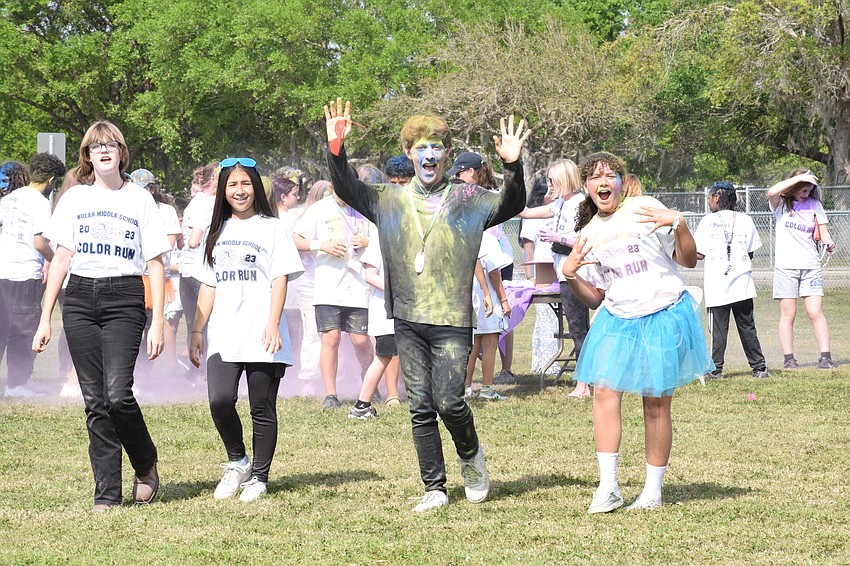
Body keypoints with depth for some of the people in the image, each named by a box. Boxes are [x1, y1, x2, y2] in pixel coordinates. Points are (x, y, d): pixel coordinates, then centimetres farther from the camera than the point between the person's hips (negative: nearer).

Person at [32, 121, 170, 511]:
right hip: (79, 299, 3)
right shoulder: (75, 199, 12)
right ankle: (107, 494, 3)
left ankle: (147, 467, 8)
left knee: (117, 394, -17)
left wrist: (157, 322, -3)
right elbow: (61, 259, 12)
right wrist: (45, 318, 5)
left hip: (124, 300, -2)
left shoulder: (140, 199, 7)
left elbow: (156, 265, 5)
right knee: (95, 401, 0)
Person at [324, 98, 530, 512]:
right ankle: (434, 489, 13)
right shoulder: (390, 201, 11)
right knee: (421, 408, 4)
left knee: (448, 401, -12)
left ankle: (471, 455, 18)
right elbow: (346, 189, 4)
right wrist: (336, 148, -13)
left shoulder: (467, 200, 4)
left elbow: (510, 206, -8)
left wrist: (513, 167, -27)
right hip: (408, 321, 3)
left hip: (453, 321, -3)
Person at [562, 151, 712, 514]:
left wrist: (678, 223, -20)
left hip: (664, 316, -4)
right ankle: (608, 487, -10)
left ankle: (653, 490, 10)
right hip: (617, 319, 4)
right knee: (604, 391, -12)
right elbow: (595, 298, 13)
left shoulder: (645, 209, -4)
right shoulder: (589, 235, 10)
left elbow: (688, 261, -4)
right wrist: (570, 274, -4)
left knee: (656, 403, 0)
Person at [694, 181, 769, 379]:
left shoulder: (708, 221, -2)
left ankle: (716, 369, -2)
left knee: (718, 328, 0)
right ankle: (759, 367, 7)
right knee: (747, 327, 8)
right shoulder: (745, 220, 7)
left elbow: (699, 254, -2)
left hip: (717, 283, -3)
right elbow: (751, 253, 9)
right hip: (742, 281, 3)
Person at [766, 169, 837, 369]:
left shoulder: (814, 205, 11)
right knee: (788, 314, -1)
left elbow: (822, 231, 10)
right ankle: (789, 358, 2)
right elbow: (771, 192, -21)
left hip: (811, 266, 2)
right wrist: (799, 178, -20)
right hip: (785, 266, -2)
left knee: (816, 312, -5)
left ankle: (825, 357, -8)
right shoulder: (781, 204, 1)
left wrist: (828, 242, -13)